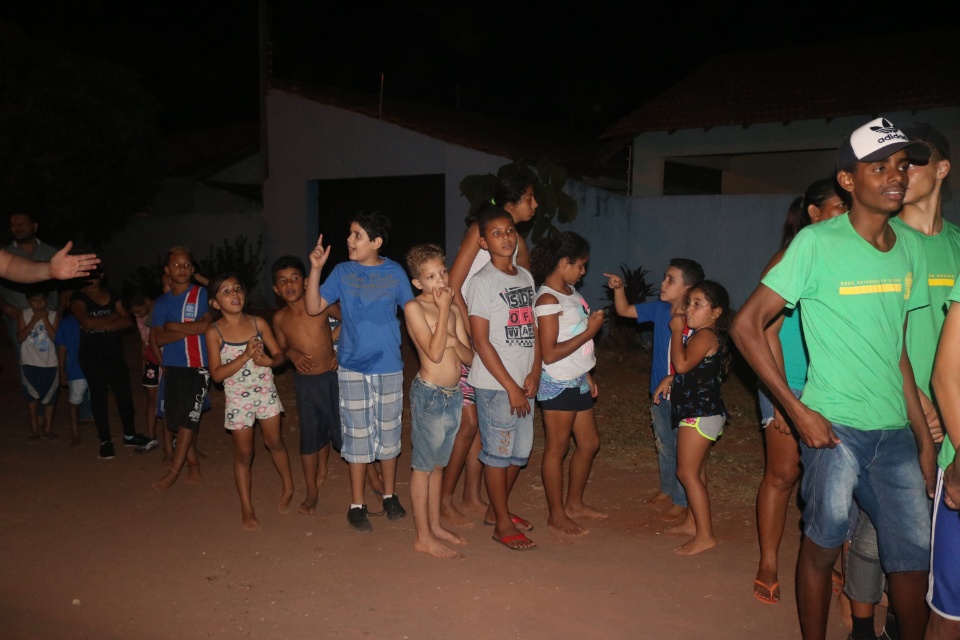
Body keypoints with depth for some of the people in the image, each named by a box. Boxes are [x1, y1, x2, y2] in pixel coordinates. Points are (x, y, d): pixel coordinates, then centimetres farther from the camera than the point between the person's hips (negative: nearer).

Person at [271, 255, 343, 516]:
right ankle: (312, 491, 24)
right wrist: (292, 353, -12)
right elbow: (281, 349, 10)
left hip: (332, 377, -1)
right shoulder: (279, 318, -4)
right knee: (311, 435, 8)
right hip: (305, 383, 2)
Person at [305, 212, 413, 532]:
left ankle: (390, 495, 30)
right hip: (353, 368, 0)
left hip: (389, 367, 0)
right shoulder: (342, 272, 0)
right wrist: (315, 269, -14)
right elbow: (314, 307, -5)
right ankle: (357, 505, 18)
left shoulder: (394, 272, -1)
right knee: (357, 436, 6)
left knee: (389, 433, 12)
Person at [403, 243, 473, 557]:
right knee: (423, 466, 3)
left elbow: (469, 357, 6)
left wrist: (454, 342, -15)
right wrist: (443, 309, -17)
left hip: (454, 394, 7)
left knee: (438, 464, 17)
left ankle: (435, 525, 29)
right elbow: (434, 352, -20)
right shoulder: (414, 307, -11)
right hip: (429, 394, -7)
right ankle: (423, 536, 13)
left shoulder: (454, 308, 8)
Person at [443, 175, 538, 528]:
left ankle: (471, 496, 23)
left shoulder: (518, 243, 10)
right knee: (468, 422, -6)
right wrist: (473, 334, -18)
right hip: (463, 337, -7)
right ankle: (444, 499, 9)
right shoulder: (480, 230, -11)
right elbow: (453, 287, -16)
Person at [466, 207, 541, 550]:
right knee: (498, 451, 4)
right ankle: (502, 525, 18)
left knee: (520, 451, 16)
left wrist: (534, 374, -3)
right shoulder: (483, 282, -11)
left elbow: (534, 329, 11)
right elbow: (481, 341, -15)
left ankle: (496, 508, 34)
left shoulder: (526, 277, 9)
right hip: (495, 384, -7)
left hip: (524, 383, 7)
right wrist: (511, 387, -15)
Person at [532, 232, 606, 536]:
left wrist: (587, 374, 17)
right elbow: (550, 353, -24)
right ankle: (556, 514, 19)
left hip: (577, 381, 9)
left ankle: (574, 503, 34)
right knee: (556, 449, 5)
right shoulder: (547, 299, -19)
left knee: (590, 443, 17)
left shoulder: (570, 291, 9)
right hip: (557, 384, -9)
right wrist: (590, 331, -19)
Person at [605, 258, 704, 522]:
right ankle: (667, 488, 41)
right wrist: (618, 288, -8)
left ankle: (682, 501, 24)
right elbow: (624, 310, 5)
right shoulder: (659, 310, -2)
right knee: (664, 445, 22)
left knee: (682, 450, 8)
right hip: (659, 394, 6)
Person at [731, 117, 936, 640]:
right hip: (834, 428, -5)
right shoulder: (817, 243, -10)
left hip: (895, 431, 6)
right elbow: (746, 326, -12)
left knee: (915, 552, 11)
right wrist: (799, 411, -15)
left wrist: (924, 437, 13)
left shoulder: (909, 249, 8)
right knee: (823, 546, 4)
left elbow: (897, 350, 14)